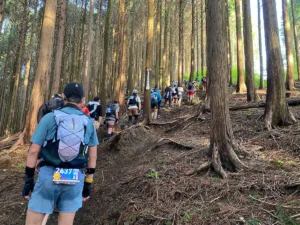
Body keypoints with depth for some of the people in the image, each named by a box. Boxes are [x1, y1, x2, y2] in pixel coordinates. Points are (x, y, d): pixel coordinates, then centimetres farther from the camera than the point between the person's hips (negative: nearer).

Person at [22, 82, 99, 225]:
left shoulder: (50, 117, -5)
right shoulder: (88, 122, 2)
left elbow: (33, 151, -4)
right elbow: (92, 157, 4)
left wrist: (28, 179, 7)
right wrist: (88, 183, 13)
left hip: (49, 175, -2)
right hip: (75, 179, 2)